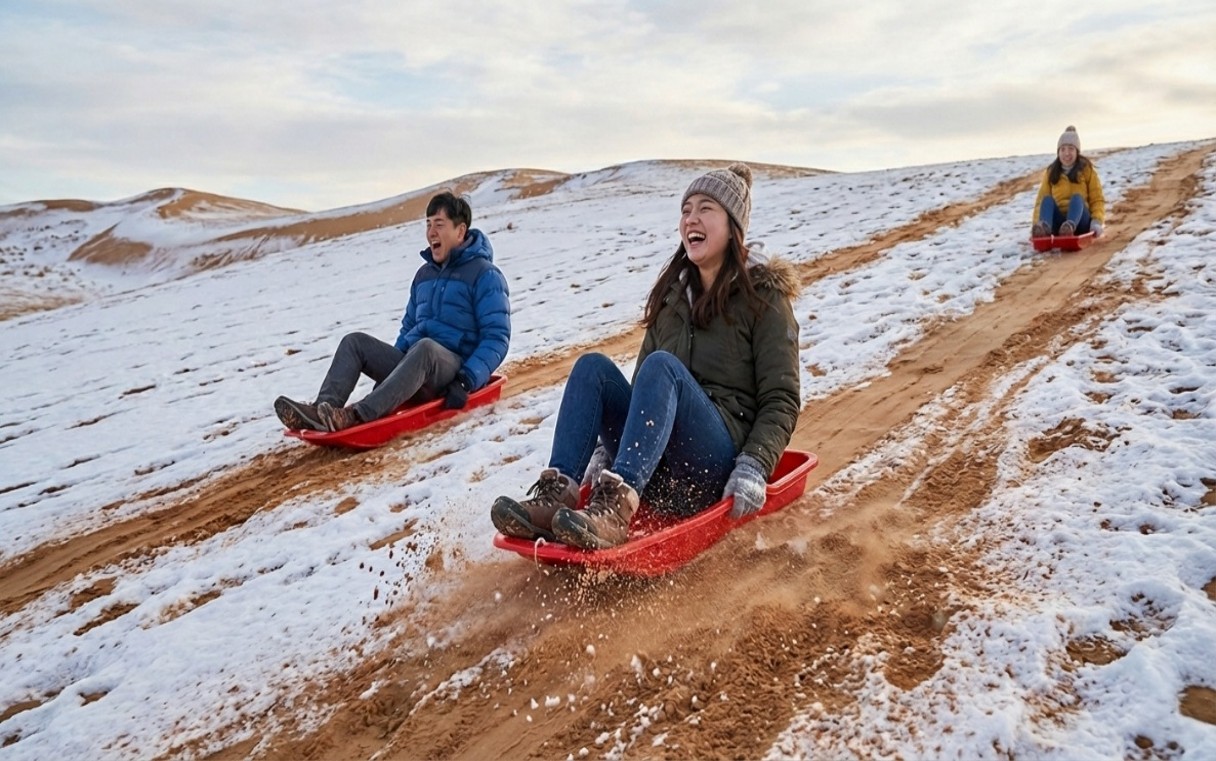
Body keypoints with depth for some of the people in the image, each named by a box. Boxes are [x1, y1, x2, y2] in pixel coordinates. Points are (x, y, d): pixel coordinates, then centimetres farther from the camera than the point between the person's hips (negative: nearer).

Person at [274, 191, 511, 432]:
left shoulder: (485, 275, -4)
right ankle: (323, 408, -30)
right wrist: (392, 365, 9)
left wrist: (467, 381, -23)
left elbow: (497, 337, -11)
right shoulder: (424, 274, 18)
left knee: (425, 348, -37)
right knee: (355, 341, -8)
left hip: (453, 371, -7)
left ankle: (358, 416, -49)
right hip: (413, 364, 7)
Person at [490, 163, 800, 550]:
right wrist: (608, 446, 7)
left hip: (716, 462, -5)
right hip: (656, 466, 5)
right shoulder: (672, 293, 18)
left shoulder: (763, 294, 2)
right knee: (593, 366, -17)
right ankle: (554, 495, -33)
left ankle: (614, 508, -46)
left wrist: (754, 468, -18)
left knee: (662, 366, -30)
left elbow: (781, 399, -4)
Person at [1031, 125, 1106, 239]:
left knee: (1077, 197, -27)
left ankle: (1070, 226, -60)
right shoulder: (1051, 172, 12)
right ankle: (1044, 227, -56)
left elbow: (1097, 199, 3)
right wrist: (1036, 224, -14)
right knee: (1047, 199, -24)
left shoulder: (1086, 169, 8)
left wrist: (1097, 221, -15)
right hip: (1058, 224, 1)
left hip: (1080, 222, -1)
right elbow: (1041, 199, 2)